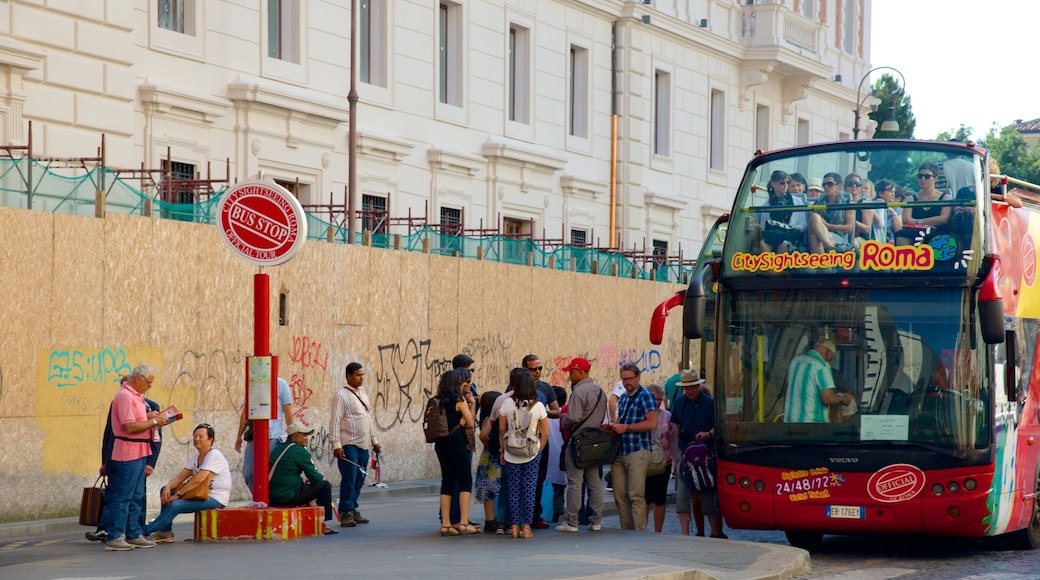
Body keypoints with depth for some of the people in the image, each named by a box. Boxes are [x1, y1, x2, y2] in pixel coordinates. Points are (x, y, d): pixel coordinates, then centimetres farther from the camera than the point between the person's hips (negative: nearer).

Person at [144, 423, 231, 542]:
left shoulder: (214, 455, -16)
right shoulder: (195, 456, 13)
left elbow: (198, 479, -25)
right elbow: (181, 476, 5)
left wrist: (178, 494, -23)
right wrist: (168, 487, -15)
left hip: (215, 499, -10)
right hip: (201, 494, 10)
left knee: (175, 505, -26)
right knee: (165, 491, 2)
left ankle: (147, 530, -14)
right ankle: (165, 532, -4)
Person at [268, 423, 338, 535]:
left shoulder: (277, 449, 15)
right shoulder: (299, 451, -10)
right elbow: (315, 477, -8)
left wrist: (302, 481, 18)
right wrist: (322, 478, 15)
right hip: (289, 497, -9)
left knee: (304, 486, 35)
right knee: (324, 486, 1)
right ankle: (323, 525, 3)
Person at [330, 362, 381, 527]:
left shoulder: (363, 394, 16)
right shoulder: (342, 395, -8)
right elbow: (335, 421, -12)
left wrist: (374, 440, 20)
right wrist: (336, 444, -19)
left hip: (363, 445, 7)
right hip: (349, 445, -7)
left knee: (359, 480, 9)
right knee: (349, 480, -8)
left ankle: (353, 510, 17)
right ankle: (346, 514, -5)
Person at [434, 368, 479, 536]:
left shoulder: (438, 401, 8)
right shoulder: (460, 399, -7)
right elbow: (470, 423, -7)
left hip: (441, 444, 6)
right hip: (457, 444, -6)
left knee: (447, 482, 9)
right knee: (465, 482, 0)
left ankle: (445, 524, 6)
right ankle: (463, 523, -6)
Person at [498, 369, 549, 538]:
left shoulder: (507, 404, -7)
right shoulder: (538, 406, -4)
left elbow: (502, 430, -1)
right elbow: (545, 433, -1)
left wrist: (502, 451, 10)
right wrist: (539, 451, 11)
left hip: (512, 454, 0)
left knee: (513, 489, 7)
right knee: (529, 489, 4)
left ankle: (514, 526, 7)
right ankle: (526, 526, 3)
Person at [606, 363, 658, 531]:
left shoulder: (645, 396, -4)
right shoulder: (622, 397, 20)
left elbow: (652, 423, -13)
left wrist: (626, 427, -12)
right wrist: (614, 426, 8)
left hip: (637, 452, -8)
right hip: (620, 452, 8)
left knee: (636, 495, -12)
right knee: (620, 496, 5)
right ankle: (626, 531, 11)